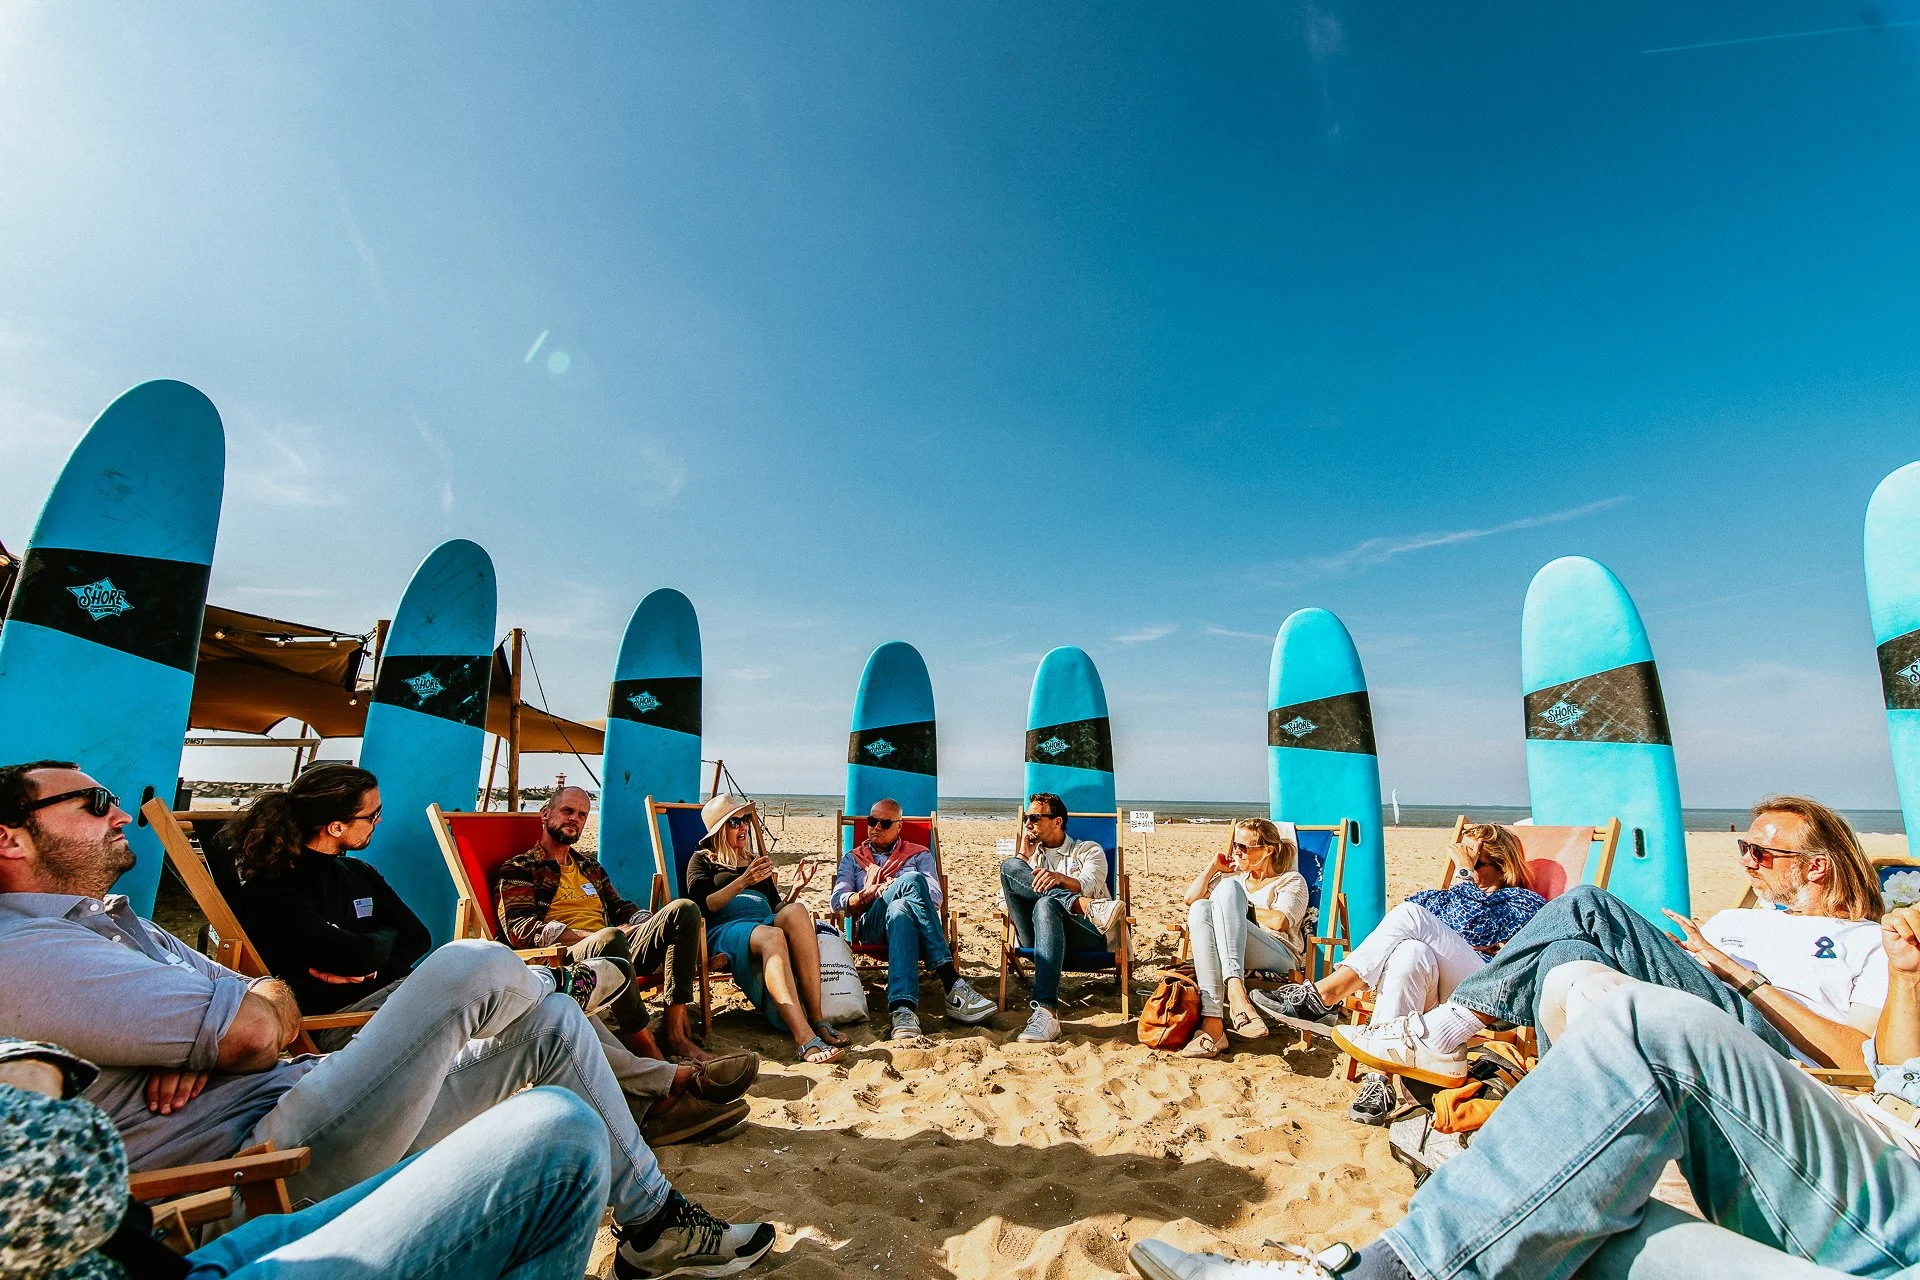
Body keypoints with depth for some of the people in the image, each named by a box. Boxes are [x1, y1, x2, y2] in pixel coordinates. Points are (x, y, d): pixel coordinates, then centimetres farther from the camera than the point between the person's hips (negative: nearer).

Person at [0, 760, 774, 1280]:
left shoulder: (114, 923, 20)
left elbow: (237, 998, 18)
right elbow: (254, 1031, -24)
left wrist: (206, 1039, -6)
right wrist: (269, 996, 0)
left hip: (301, 1103, 10)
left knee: (552, 1027, 4)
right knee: (470, 967, -25)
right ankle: (561, 983, 14)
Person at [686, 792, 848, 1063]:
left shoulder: (757, 860, 32)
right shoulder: (702, 860, 18)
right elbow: (702, 906, 0)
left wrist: (796, 888, 8)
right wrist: (743, 881, -13)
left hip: (767, 922, 4)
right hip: (725, 929, -4)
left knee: (797, 911, -33)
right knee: (773, 937, -39)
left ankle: (816, 1019, -39)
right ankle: (804, 1037, -53)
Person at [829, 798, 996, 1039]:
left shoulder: (919, 854, 25)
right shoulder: (853, 858, 29)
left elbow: (935, 898, 10)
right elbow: (837, 901, 12)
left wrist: (892, 890, -4)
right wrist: (870, 894, -6)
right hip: (871, 926, -1)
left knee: (899, 911, -40)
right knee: (912, 880, -34)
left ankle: (903, 1009, -58)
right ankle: (951, 982, -45)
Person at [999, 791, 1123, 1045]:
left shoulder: (1088, 850, 19)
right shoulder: (1029, 854, 29)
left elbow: (1090, 887, -4)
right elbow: (1004, 899, 17)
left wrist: (1061, 878, -25)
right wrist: (1026, 857, 8)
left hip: (1087, 937, -3)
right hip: (1037, 938, 3)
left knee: (1046, 905, -39)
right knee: (1009, 866, -17)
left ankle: (1047, 1012, -50)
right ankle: (1085, 906, -32)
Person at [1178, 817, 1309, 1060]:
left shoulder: (1291, 880, 14)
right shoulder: (1234, 875, 30)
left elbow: (1280, 921, -7)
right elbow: (1190, 898, 21)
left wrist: (1237, 907, 2)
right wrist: (1214, 866, 17)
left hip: (1278, 957, -4)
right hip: (1226, 957, 5)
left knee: (1228, 888, -26)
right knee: (1200, 908, -29)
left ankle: (1234, 986, -45)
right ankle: (1212, 1021, -41)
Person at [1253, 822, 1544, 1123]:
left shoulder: (1526, 901, 15)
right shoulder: (1451, 896, 34)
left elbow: (1473, 926, -5)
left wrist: (1465, 872, 3)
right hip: (1431, 994, 4)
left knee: (1410, 916, -28)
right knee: (1412, 953, -35)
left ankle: (1321, 996, -32)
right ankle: (1380, 1080, -42)